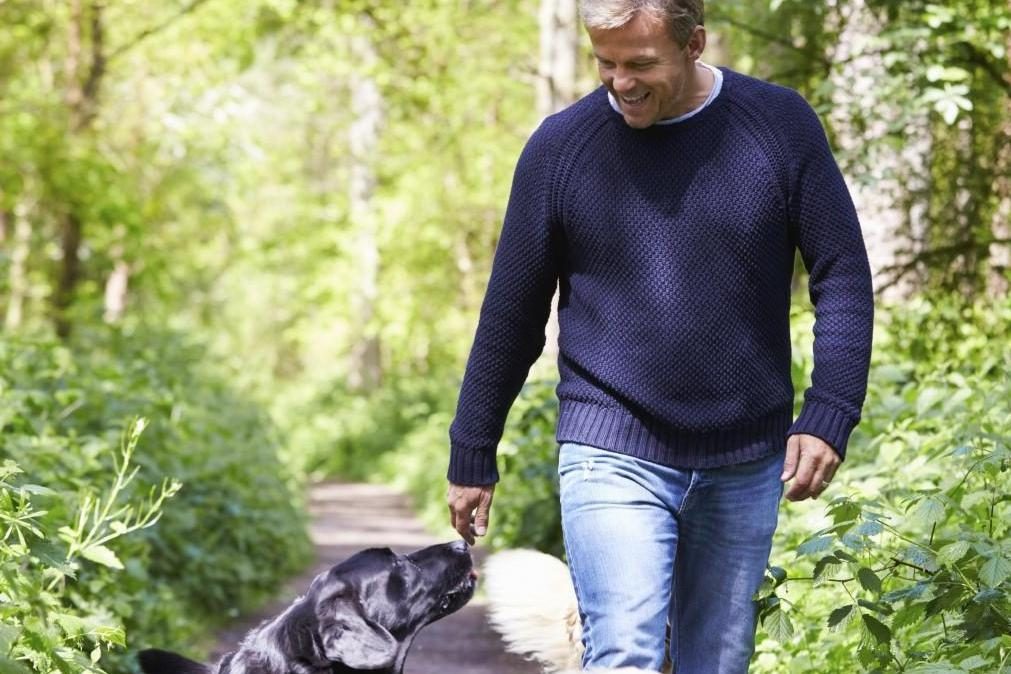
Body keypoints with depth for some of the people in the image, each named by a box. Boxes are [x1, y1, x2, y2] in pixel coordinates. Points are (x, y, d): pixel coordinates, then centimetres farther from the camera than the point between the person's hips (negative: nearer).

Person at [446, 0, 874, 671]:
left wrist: (828, 416, -10)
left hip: (747, 463, 2)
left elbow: (844, 279, 1)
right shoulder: (561, 147, -4)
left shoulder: (780, 125, -3)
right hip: (614, 456, -2)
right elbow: (512, 313, 4)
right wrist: (473, 458, 9)